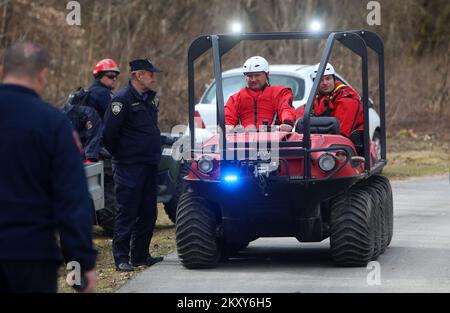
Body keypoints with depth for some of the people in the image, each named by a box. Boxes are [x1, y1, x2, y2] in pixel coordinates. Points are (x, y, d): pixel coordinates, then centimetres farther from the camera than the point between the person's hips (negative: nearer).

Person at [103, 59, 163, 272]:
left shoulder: (151, 98, 13)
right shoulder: (122, 100, -13)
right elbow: (109, 133, -15)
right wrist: (120, 155, -3)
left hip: (149, 165, 8)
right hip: (129, 167, -8)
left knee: (148, 214, 10)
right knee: (127, 214, -5)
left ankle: (140, 255, 19)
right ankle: (121, 258, -1)